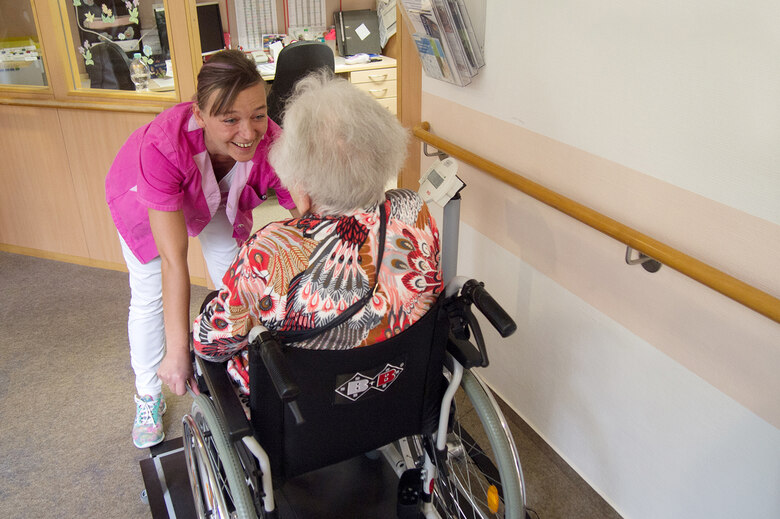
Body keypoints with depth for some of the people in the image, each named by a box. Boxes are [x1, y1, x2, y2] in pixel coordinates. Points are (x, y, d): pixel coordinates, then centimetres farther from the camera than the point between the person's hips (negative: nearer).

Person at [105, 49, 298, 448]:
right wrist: (178, 351, -46)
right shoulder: (163, 145, -46)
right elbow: (173, 259, -46)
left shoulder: (270, 143, -40)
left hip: (219, 197, 3)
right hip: (143, 196, -2)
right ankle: (148, 395, 25)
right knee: (150, 296, 1)